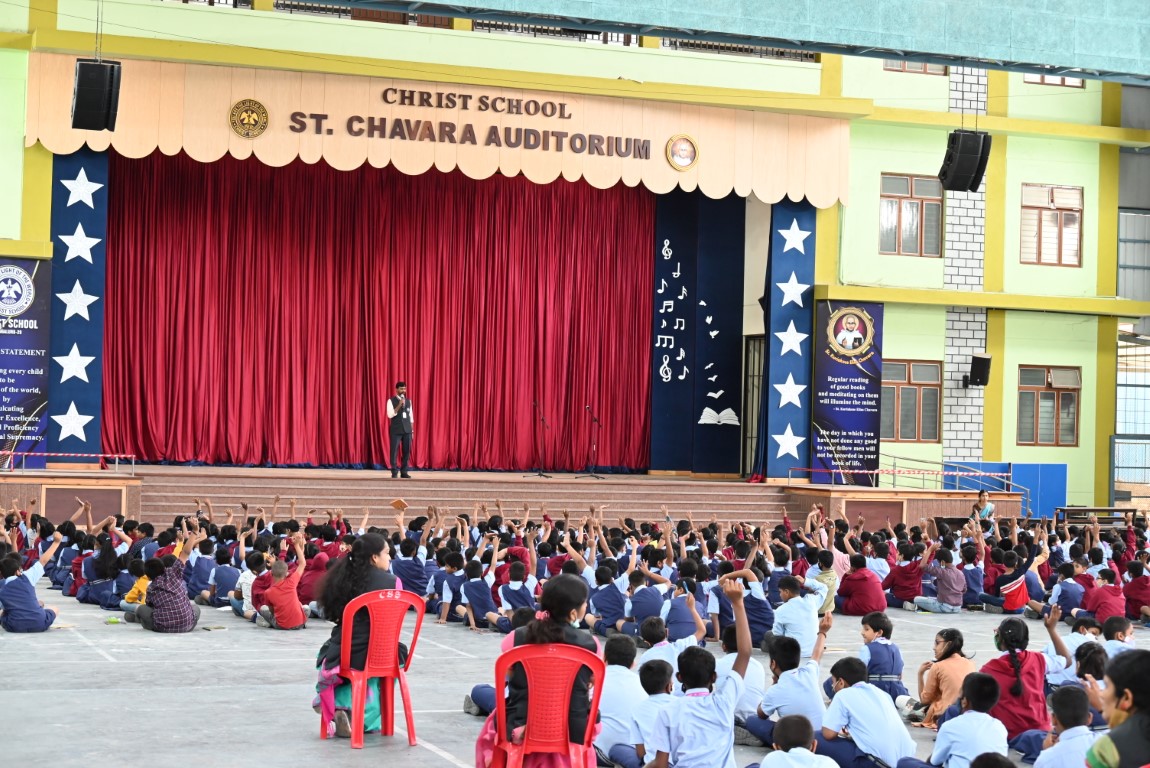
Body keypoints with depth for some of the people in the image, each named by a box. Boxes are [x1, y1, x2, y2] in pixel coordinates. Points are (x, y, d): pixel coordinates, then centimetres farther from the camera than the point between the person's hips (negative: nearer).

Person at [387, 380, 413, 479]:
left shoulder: (408, 401, 12)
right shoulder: (391, 401, -3)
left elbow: (410, 416, 14)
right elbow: (390, 415, -14)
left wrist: (411, 430, 10)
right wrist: (399, 405, -21)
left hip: (407, 430, 4)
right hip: (396, 430, -4)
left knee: (407, 451, 3)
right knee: (394, 451, -3)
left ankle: (404, 472, 9)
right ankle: (394, 472, 3)